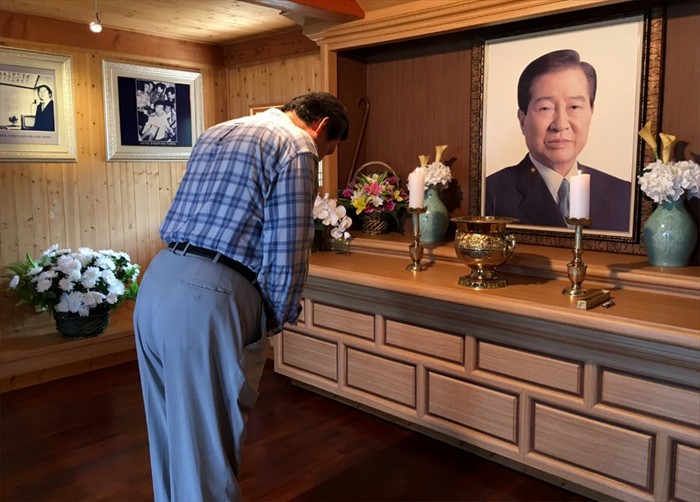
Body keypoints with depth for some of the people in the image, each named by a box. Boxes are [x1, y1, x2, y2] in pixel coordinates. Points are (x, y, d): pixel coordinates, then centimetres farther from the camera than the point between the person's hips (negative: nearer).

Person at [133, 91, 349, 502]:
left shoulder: (216, 133, 22)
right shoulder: (296, 147, -3)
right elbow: (287, 251, -11)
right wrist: (279, 319, 6)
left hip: (158, 282, 9)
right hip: (210, 298, -8)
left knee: (172, 433, 22)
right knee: (208, 447, 4)